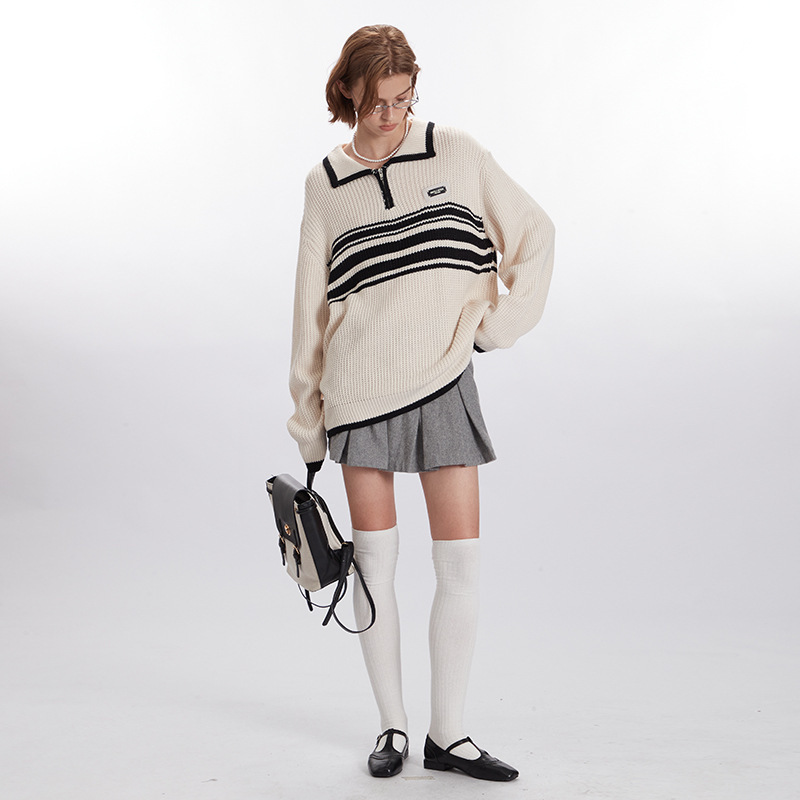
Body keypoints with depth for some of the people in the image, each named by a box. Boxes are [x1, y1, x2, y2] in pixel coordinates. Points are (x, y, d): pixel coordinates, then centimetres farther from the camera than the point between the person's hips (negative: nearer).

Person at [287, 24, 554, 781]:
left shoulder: (456, 153, 5)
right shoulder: (325, 184, 7)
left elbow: (535, 234, 11)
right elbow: (310, 305, 10)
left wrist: (501, 322, 1)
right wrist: (308, 421, 10)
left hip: (444, 382, 0)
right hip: (359, 386, 0)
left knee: (460, 560, -2)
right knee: (374, 557, 3)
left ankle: (447, 735, 12)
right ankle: (392, 727, 18)